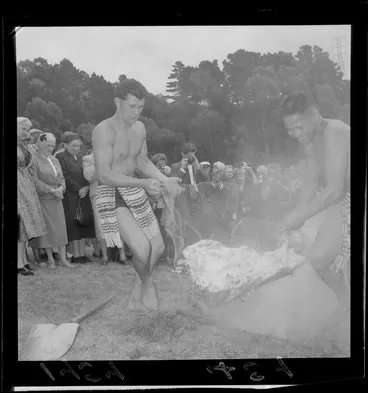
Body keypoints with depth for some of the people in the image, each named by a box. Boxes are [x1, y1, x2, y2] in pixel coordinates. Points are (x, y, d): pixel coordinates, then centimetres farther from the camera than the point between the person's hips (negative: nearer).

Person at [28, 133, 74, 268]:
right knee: (46, 228, -1)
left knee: (60, 226, 3)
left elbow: (61, 178, 17)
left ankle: (63, 258, 8)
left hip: (56, 199, 6)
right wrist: (51, 190, -17)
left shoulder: (55, 160, 16)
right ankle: (50, 259, 9)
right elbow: (34, 181, -16)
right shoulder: (34, 160, -8)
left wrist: (61, 188, -4)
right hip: (42, 200, -6)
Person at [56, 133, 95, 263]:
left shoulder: (80, 158, 19)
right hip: (70, 196, -6)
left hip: (84, 195, 6)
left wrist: (86, 187, -4)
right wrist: (78, 190, -12)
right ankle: (75, 255, -1)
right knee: (73, 224, -5)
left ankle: (82, 253, 7)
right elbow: (65, 177, -10)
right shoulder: (60, 157, -3)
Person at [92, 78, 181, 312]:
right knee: (142, 248, -20)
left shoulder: (139, 128, 5)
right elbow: (105, 175, -26)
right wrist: (144, 183, -34)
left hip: (135, 192, 8)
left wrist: (165, 179, 2)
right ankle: (146, 283, 16)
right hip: (111, 195, -8)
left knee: (158, 247, 8)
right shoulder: (104, 131, -19)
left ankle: (136, 299, 26)